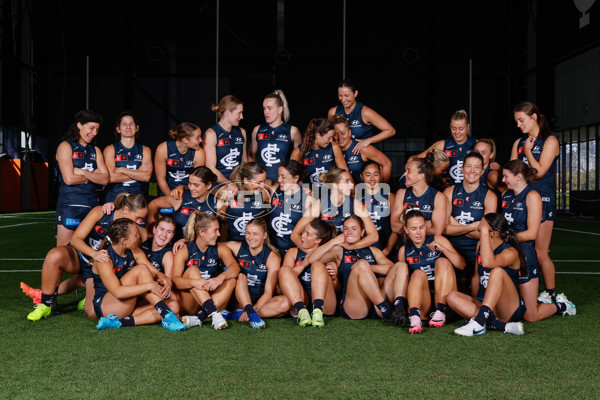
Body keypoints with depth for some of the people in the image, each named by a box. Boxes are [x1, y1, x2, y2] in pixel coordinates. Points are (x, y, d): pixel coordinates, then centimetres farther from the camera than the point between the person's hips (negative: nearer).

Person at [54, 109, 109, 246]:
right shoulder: (66, 146, 1)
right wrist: (94, 174, 1)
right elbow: (69, 179, -11)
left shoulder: (95, 150, 16)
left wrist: (83, 172, -9)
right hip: (69, 204, -5)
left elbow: (105, 179, 4)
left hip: (92, 203, 5)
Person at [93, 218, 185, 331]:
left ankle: (119, 322, -27)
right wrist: (149, 286, -33)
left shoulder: (134, 252, 4)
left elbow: (155, 272, 1)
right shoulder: (104, 259, -18)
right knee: (141, 269, -26)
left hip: (128, 306, 8)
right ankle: (167, 317, -29)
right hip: (105, 306, -8)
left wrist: (165, 280, -24)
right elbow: (117, 291, -31)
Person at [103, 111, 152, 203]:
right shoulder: (110, 149, 7)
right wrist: (138, 172, -3)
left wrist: (122, 170, -5)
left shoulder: (145, 150, 12)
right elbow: (111, 178, -6)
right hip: (114, 198, -1)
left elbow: (146, 177, -3)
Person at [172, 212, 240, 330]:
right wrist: (195, 282, -41)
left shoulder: (220, 248, 3)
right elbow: (176, 280, -20)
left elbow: (235, 266, -17)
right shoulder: (184, 251, -7)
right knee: (192, 270, -25)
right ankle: (214, 314, -41)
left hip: (211, 299, 3)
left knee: (231, 281, -21)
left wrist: (220, 278, -38)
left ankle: (199, 318, -34)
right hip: (188, 302, -3)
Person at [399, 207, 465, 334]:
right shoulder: (404, 251, 12)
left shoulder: (437, 240, 7)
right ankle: (415, 317, -48)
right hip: (422, 305, 0)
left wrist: (442, 249, -16)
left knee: (443, 262, -20)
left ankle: (440, 311, -31)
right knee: (418, 273, -26)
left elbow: (462, 265, -3)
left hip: (443, 296, 0)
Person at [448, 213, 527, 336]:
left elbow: (487, 263, -34)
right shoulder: (480, 245, 11)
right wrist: (473, 303, 15)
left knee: (498, 271, -31)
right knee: (452, 297, -18)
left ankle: (479, 322, -40)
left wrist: (484, 232, -29)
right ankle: (504, 326, -29)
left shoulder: (511, 252, -13)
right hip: (484, 305, 7)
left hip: (511, 310, -7)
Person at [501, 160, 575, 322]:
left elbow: (531, 233, -13)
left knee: (530, 316, -3)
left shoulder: (532, 196, -7)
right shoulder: (505, 195, 13)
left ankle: (560, 305, 26)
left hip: (525, 254, -6)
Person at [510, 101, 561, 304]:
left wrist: (528, 151, -3)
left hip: (543, 198, -5)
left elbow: (539, 171, -12)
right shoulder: (519, 143, 15)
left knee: (540, 253, -5)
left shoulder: (550, 141, -2)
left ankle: (550, 294, 7)